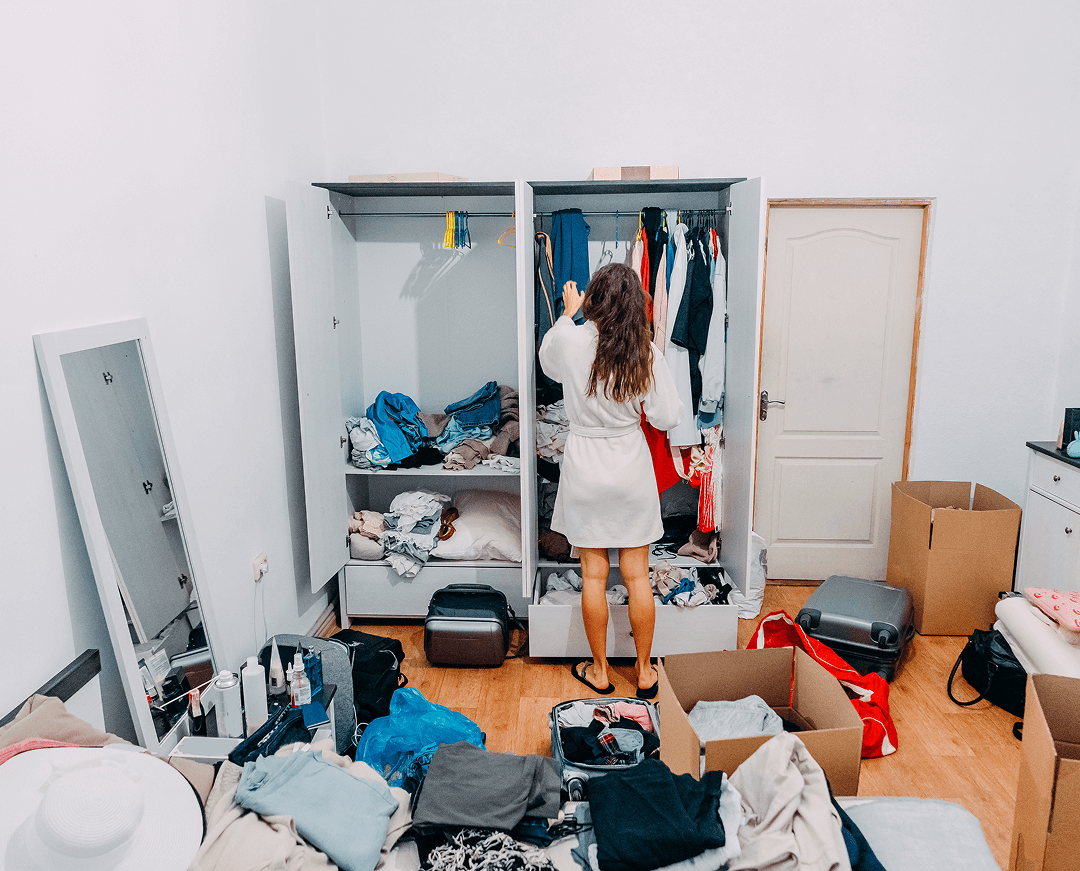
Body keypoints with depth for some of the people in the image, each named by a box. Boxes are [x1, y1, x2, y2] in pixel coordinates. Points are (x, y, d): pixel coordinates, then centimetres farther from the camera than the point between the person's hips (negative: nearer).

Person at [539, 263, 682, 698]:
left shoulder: (571, 340, -13)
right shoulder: (646, 352, -11)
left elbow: (547, 361, 12)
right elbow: (667, 417, -8)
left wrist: (568, 313, 20)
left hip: (585, 467, -1)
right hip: (632, 466, 1)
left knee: (593, 575, 10)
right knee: (637, 575, 11)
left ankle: (599, 671, 24)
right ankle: (644, 672, 24)